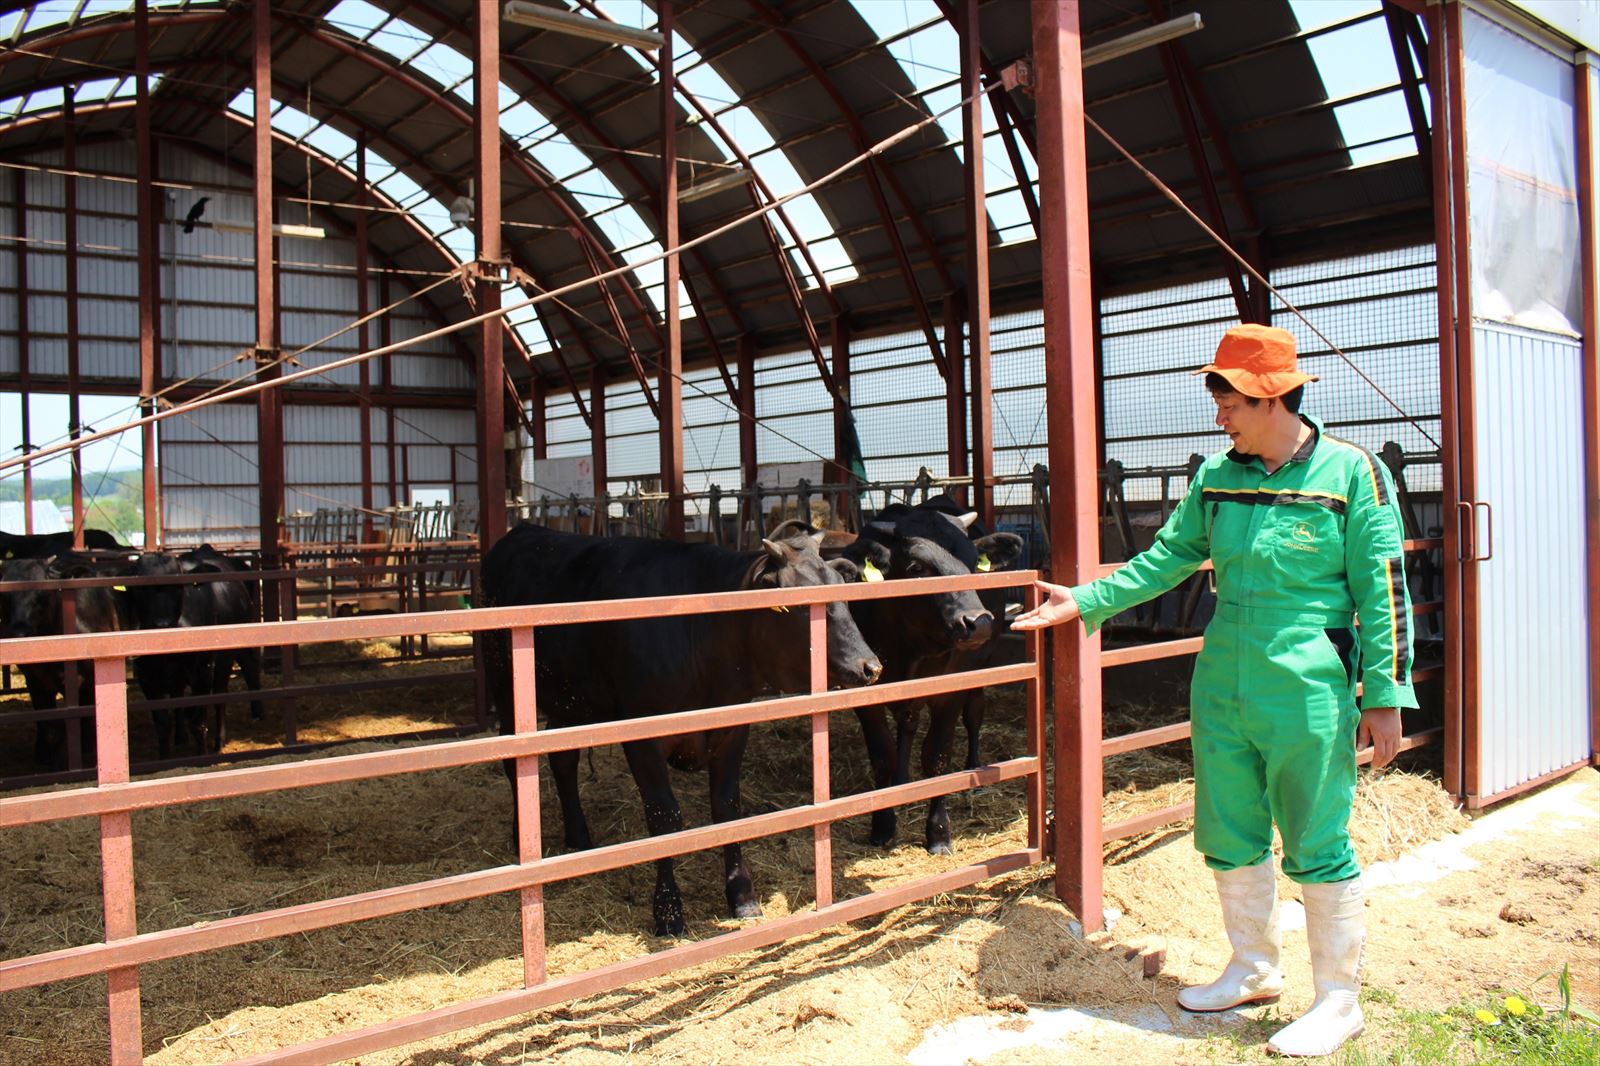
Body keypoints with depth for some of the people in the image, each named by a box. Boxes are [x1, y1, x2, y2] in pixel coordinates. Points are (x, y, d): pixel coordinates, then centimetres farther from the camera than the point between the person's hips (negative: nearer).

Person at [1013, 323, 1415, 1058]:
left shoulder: (1352, 473, -8)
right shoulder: (1216, 477, 6)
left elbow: (1383, 594, -7)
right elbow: (1167, 559, 13)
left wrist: (1385, 696, -9)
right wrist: (1086, 602, 8)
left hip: (1307, 695, -5)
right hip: (1220, 690, 6)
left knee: (1316, 847, 5)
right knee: (1228, 837, 15)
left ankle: (1338, 1000, 23)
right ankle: (1254, 970, 36)